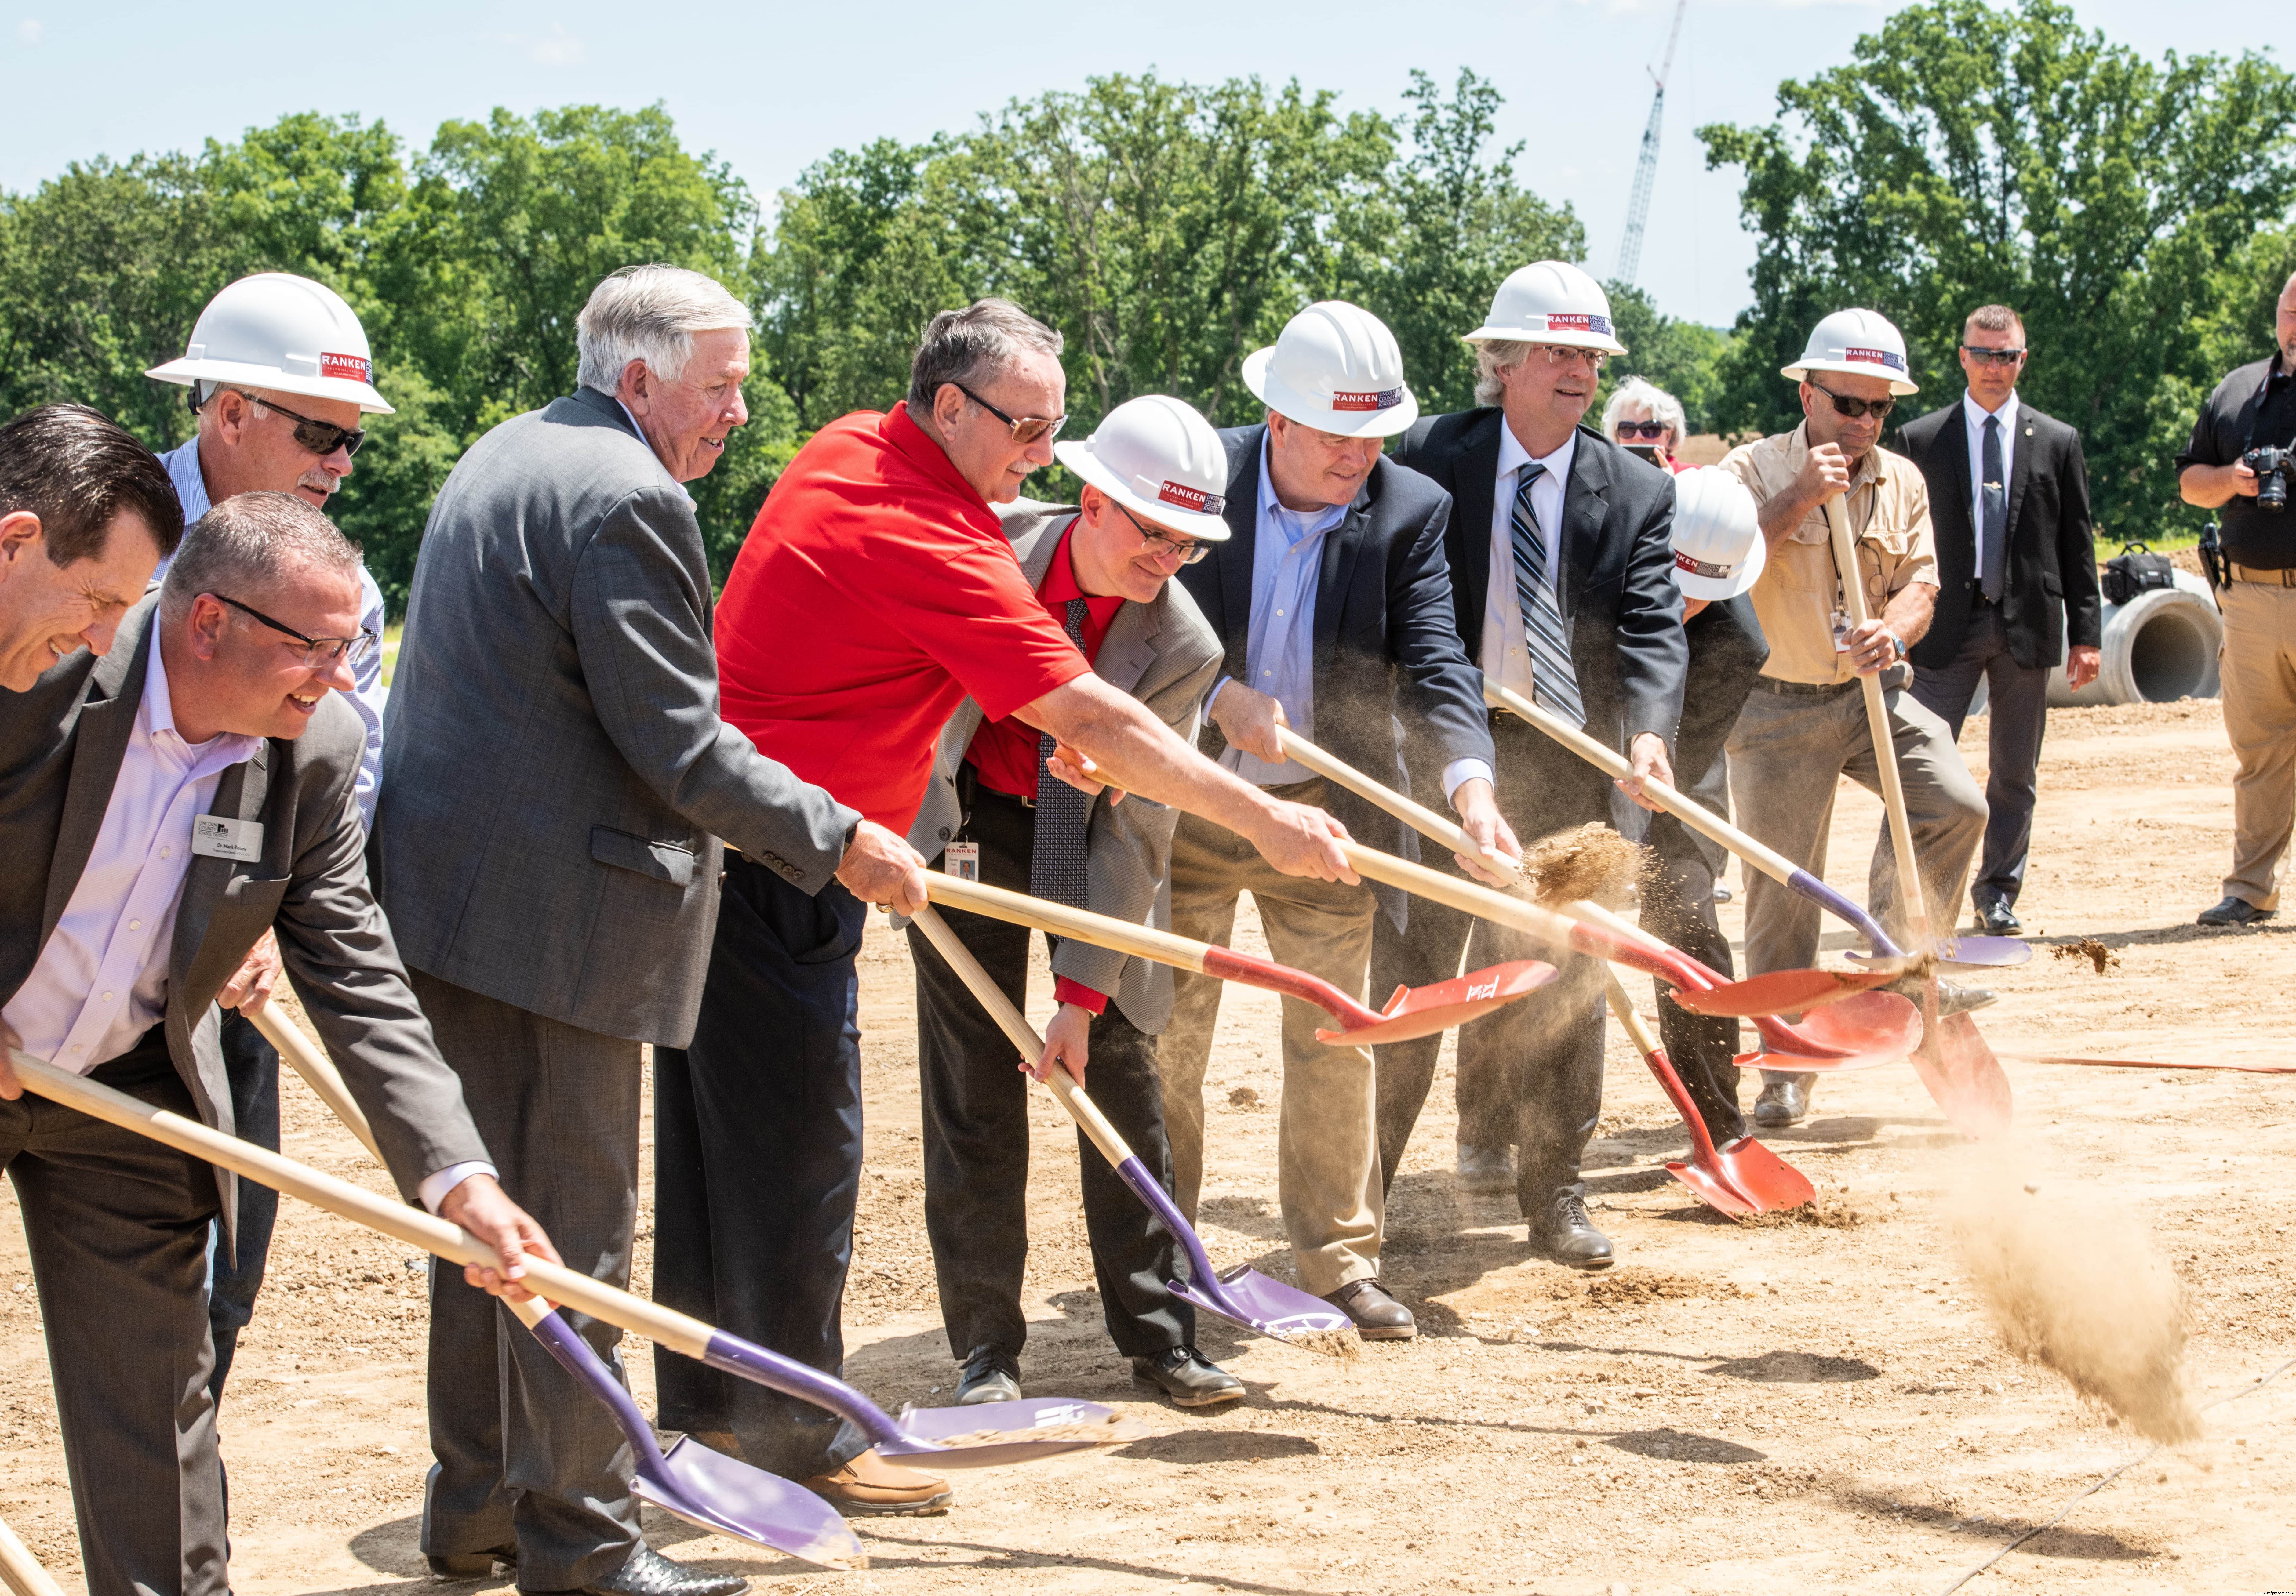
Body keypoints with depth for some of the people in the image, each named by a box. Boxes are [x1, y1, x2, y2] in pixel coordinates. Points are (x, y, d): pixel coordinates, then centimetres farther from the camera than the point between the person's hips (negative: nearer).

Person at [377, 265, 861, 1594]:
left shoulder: (501, 461, 17)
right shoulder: (625, 496, -16)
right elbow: (679, 747, -19)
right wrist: (838, 839, -8)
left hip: (451, 894, 10)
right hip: (550, 918, -10)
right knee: (575, 1231, -3)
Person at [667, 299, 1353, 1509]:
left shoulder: (849, 449, 8)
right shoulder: (929, 542, -21)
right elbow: (1093, 717, -23)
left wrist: (1050, 722, 11)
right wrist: (1262, 819, -21)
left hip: (713, 835, 10)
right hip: (784, 865, -10)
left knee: (713, 1123, 15)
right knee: (798, 1146, -3)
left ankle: (705, 1402, 25)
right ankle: (798, 1440, 4)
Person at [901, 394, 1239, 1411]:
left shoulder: (1181, 649, -21)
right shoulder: (990, 542, -18)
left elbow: (1136, 830, -18)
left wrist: (1081, 991, -19)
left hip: (1087, 852, 0)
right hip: (966, 829, 1)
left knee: (1122, 1077, 1)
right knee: (973, 1089, 0)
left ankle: (1159, 1336, 11)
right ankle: (987, 1347, 7)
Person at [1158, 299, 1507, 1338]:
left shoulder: (1411, 511, -8)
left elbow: (1434, 661, -15)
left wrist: (1469, 781, -32)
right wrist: (1223, 695, -25)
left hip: (1324, 815, 1)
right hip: (1185, 799, -1)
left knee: (1334, 1044, 7)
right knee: (1164, 1040, 7)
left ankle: (1338, 1261, 20)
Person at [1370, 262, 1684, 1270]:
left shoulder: (1636, 493, 3)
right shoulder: (1429, 460, -1)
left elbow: (1652, 630, -6)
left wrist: (1648, 732, -24)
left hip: (1567, 764, 2)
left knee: (1563, 979, 8)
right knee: (1407, 970, 2)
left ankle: (1553, 1190, 20)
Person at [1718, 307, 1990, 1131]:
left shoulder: (1901, 480, 6)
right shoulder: (1753, 470, -6)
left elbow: (1919, 581, 1)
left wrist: (1896, 629, -22)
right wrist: (1801, 498, -24)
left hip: (1871, 693, 4)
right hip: (1775, 704, -3)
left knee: (1956, 804, -18)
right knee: (1782, 886, -2)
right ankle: (1786, 1064, 10)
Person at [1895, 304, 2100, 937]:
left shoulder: (2058, 442, 8)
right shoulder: (1920, 440, 4)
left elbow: (2078, 546, 8)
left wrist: (2086, 635, 3)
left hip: (2026, 625, 2)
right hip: (1946, 625, -1)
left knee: (2014, 773, 7)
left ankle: (1997, 892, 18)